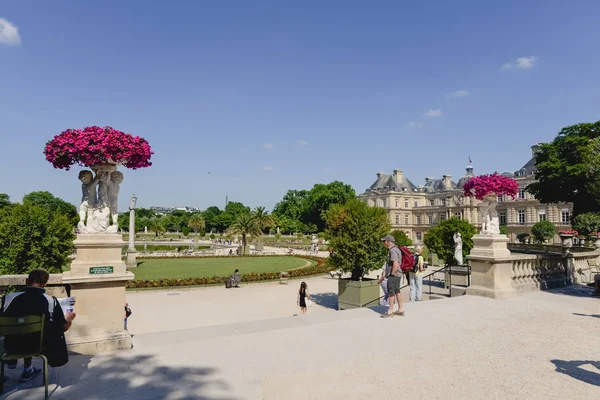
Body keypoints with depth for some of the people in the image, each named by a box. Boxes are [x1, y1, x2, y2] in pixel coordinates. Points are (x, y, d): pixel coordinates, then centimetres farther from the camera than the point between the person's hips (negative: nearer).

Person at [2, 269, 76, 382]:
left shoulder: (9, 297, -16)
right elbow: (64, 327, -8)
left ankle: (12, 360, 37)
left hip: (11, 347, 2)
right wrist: (68, 319, 15)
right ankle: (27, 370, 34)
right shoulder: (51, 301, -19)